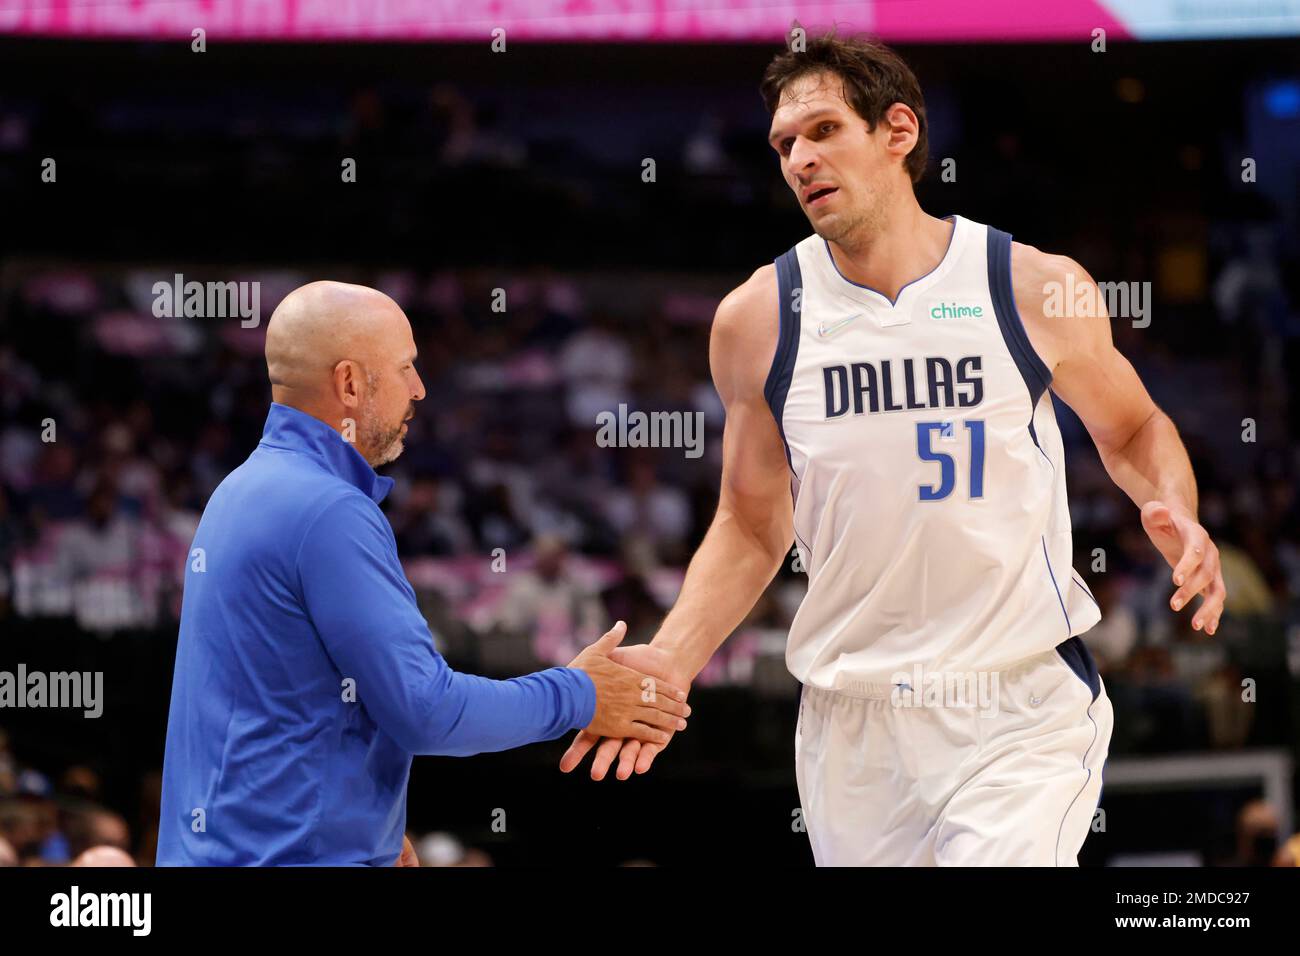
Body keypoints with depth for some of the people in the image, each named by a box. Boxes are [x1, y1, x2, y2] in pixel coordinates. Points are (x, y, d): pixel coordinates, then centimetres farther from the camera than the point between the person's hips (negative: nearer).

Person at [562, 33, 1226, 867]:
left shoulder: (1038, 289, -4)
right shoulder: (757, 319, 1)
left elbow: (1132, 430, 14)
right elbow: (752, 527, 11)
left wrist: (1175, 515, -8)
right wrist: (671, 663, -2)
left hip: (1021, 711, -3)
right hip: (852, 725, 3)